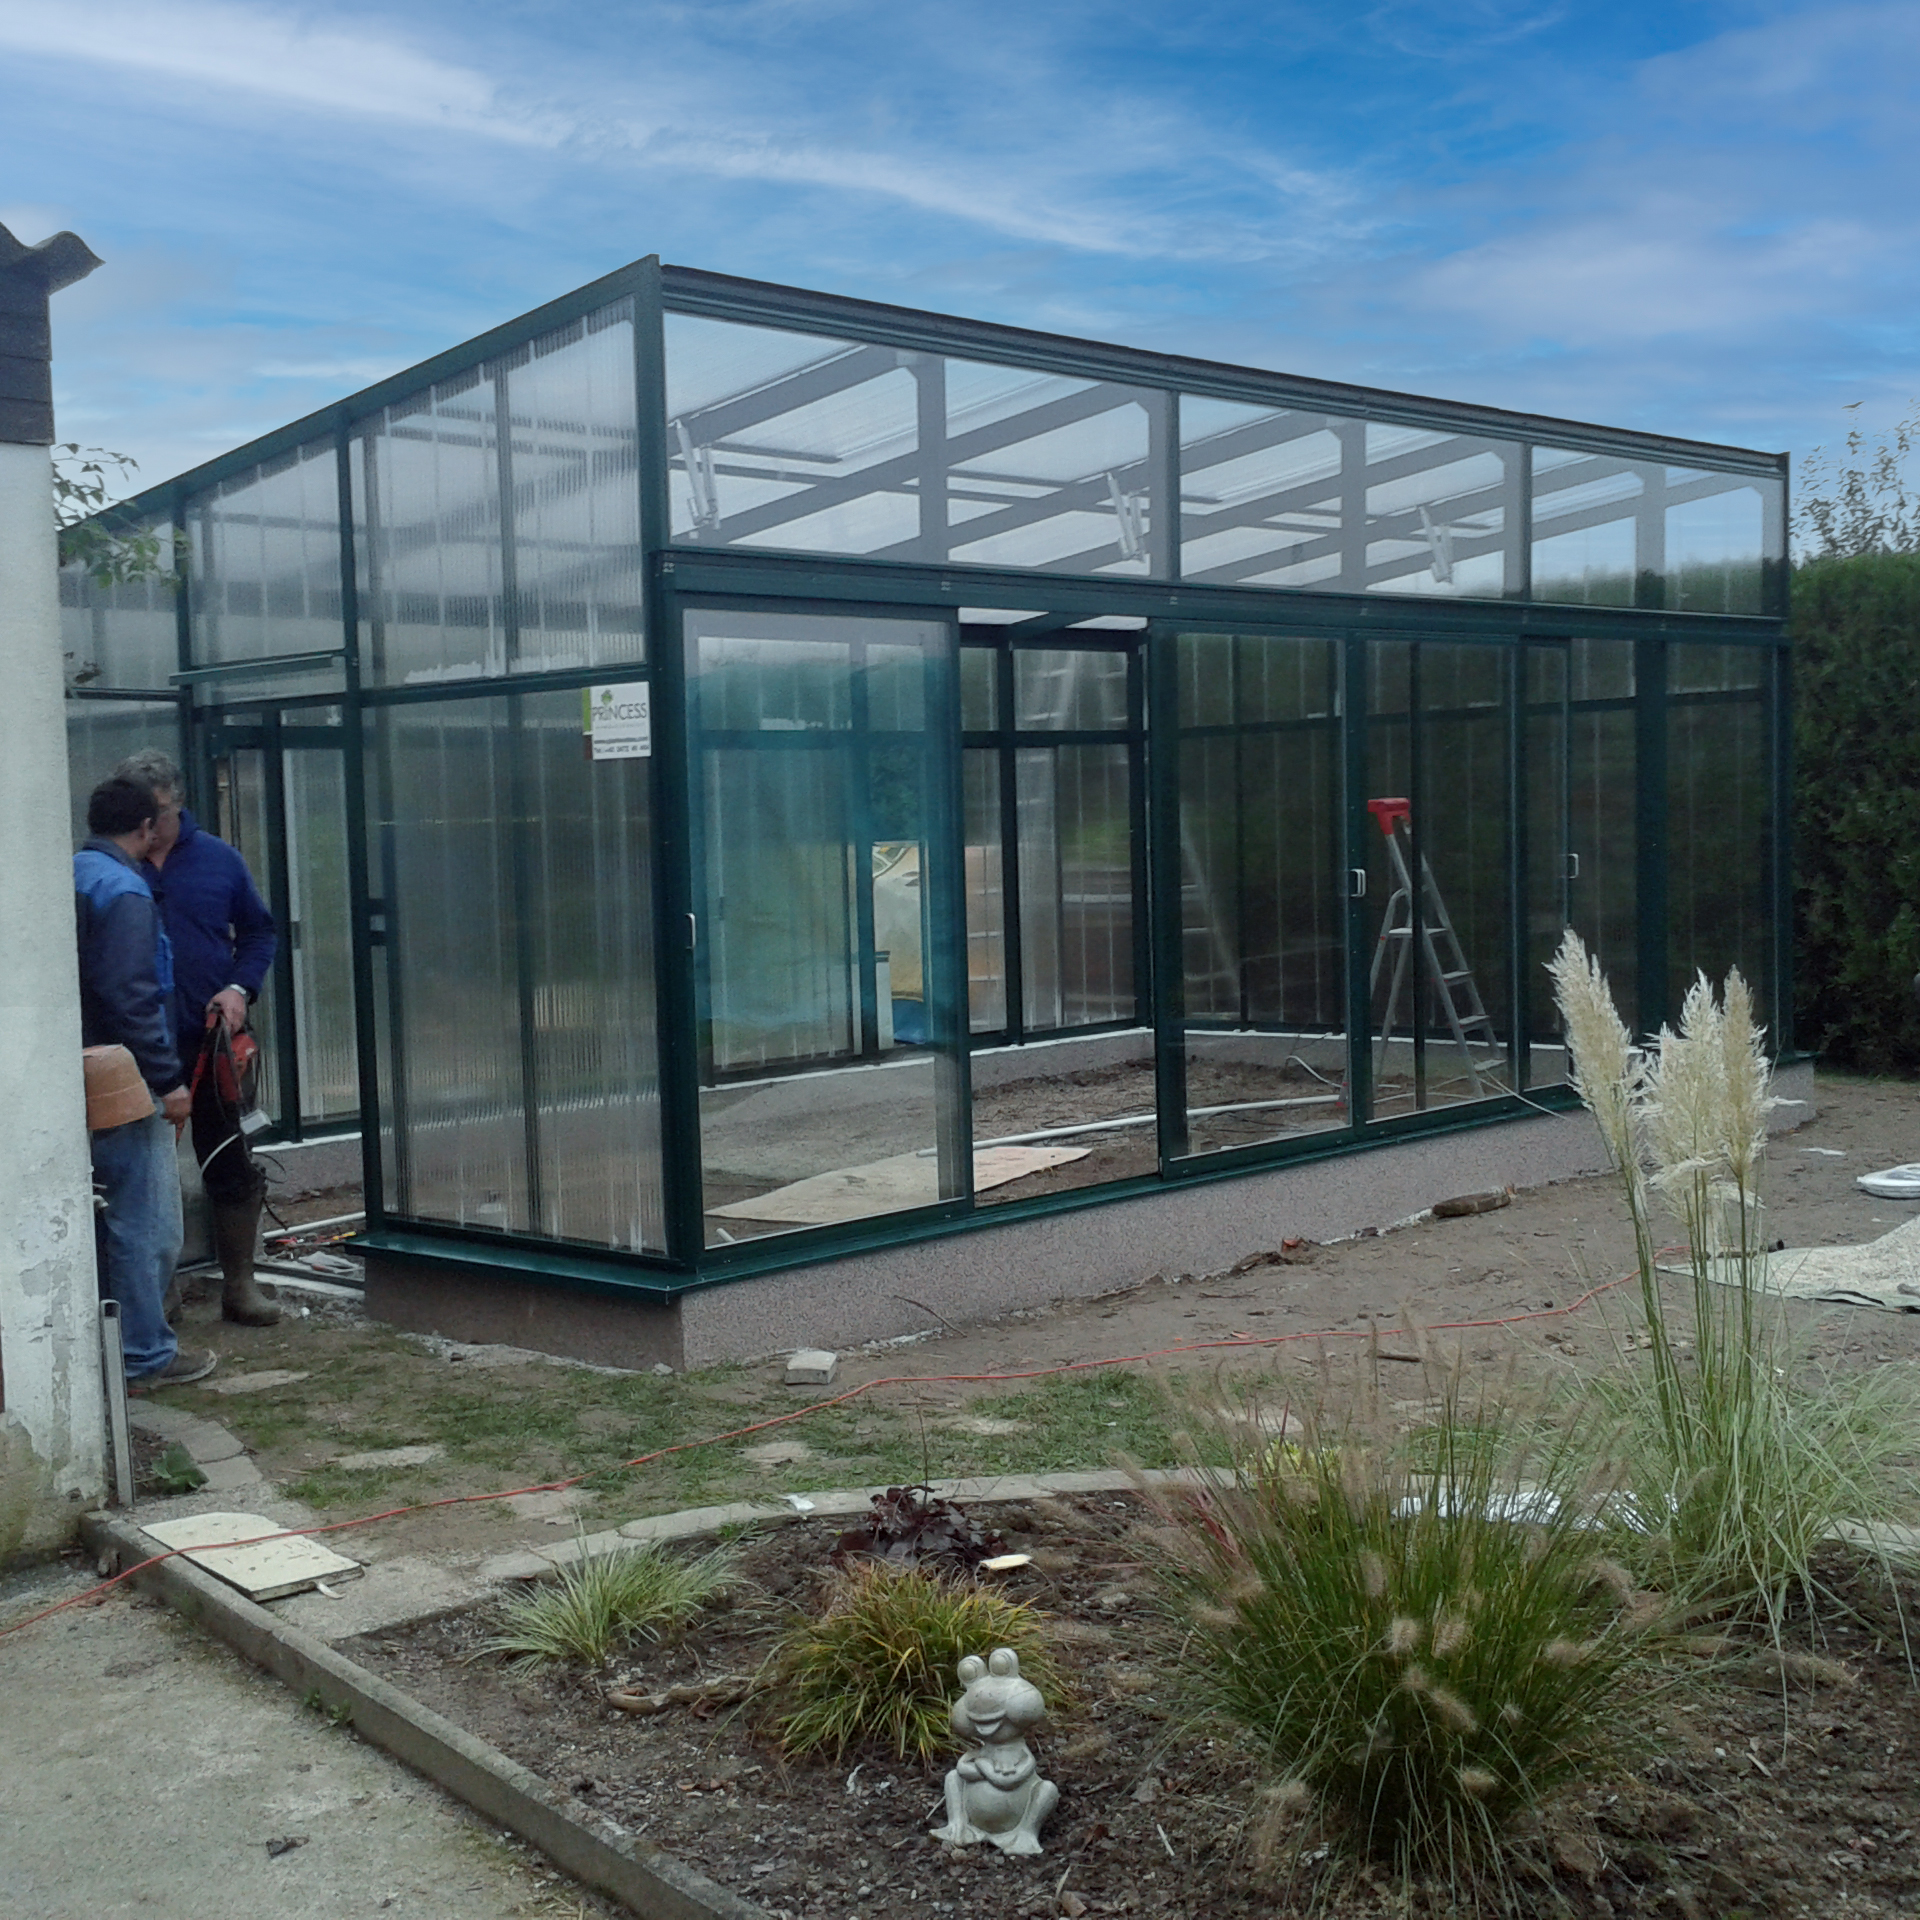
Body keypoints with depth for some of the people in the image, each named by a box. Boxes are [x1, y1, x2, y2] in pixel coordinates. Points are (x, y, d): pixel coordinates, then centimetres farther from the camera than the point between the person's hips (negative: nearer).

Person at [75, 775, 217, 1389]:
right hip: (128, 1083, -9)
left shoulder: (70, 879, 12)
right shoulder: (124, 892, -16)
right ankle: (145, 1354, 6)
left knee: (131, 1216, 18)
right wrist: (167, 1079, -19)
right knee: (147, 1223, -1)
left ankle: (138, 1338, 26)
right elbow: (130, 998, -22)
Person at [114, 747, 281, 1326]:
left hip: (211, 1039, 2)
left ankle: (239, 1284, 19)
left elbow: (259, 930, 12)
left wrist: (240, 987, -4)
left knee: (232, 1168, 7)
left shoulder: (218, 859, 5)